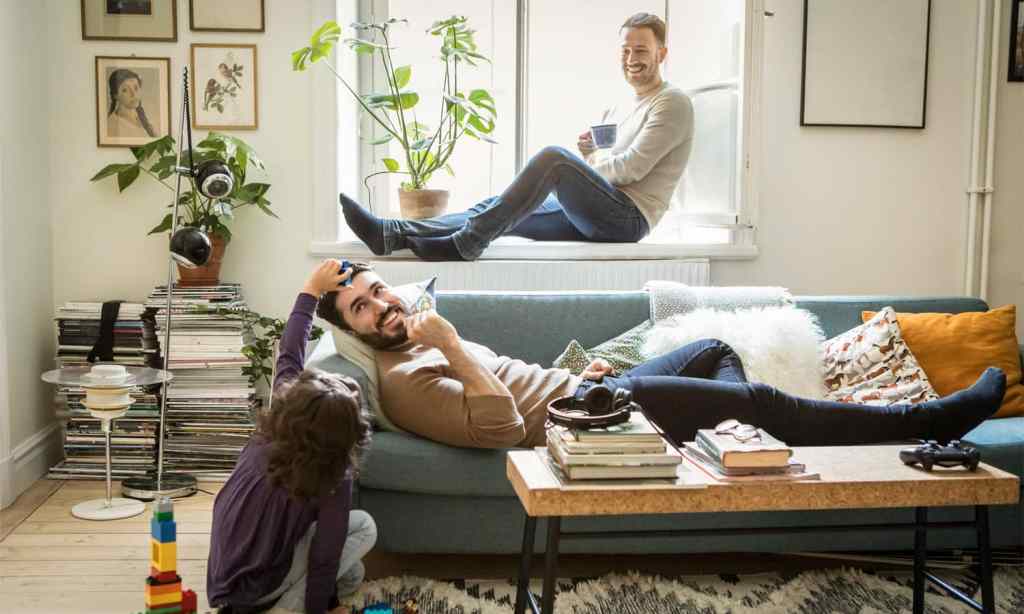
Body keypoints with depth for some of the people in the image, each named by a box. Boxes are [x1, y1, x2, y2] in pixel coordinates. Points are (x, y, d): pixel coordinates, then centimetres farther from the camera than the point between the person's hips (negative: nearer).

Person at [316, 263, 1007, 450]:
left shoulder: (427, 331, 17)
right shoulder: (400, 378, -15)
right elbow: (502, 426, -28)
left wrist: (575, 369, 15)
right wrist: (453, 349, -28)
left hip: (582, 388, 10)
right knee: (757, 398, -11)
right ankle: (924, 419, -1)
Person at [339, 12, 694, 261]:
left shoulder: (672, 103, 0)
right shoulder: (619, 110, 27)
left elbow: (631, 168, -12)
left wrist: (591, 160, 5)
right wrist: (587, 153, 2)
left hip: (629, 215, -8)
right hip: (594, 215, 8)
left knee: (554, 156, -31)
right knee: (498, 209, -9)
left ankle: (465, 243, -32)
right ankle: (391, 234, -23)